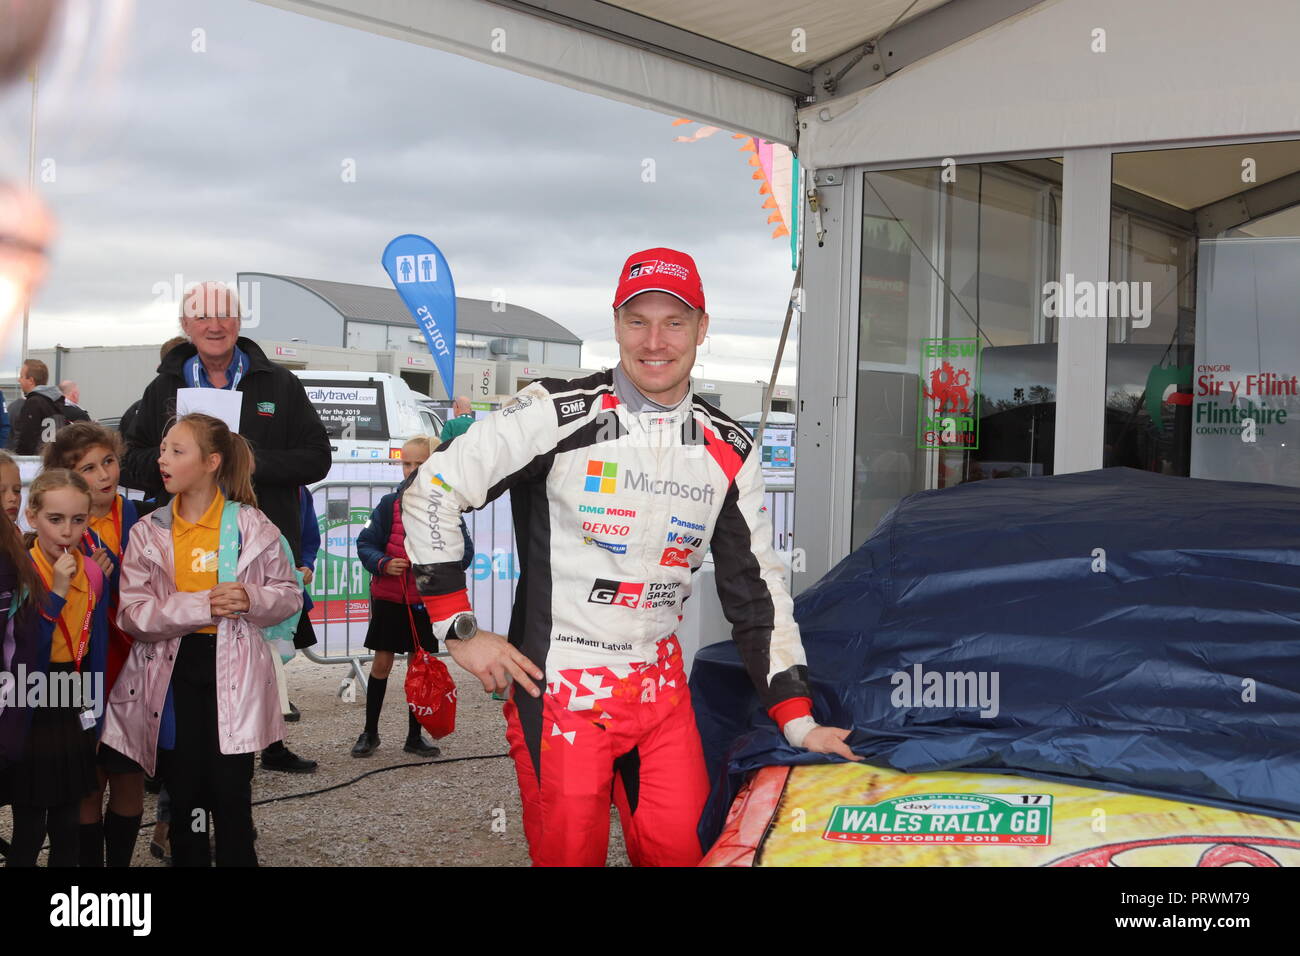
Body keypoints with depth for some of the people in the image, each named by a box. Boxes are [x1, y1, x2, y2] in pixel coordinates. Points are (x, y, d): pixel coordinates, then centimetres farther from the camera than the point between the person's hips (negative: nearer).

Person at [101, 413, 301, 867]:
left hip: (233, 675, -1)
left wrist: (251, 600, -18)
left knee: (231, 796, 2)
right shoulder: (148, 533, 2)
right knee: (184, 795, 10)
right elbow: (132, 613, -7)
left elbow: (290, 594, 3)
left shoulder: (252, 526, -1)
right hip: (172, 674, 2)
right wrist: (201, 606, -20)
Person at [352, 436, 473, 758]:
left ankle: (414, 736, 20)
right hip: (388, 597, 0)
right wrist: (383, 564, -19)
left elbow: (465, 551, -2)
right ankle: (370, 732, 19)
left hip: (427, 600, 0)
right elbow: (365, 543, -1)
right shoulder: (389, 504, -2)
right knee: (382, 662, 5)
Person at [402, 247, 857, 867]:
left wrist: (797, 722, 4)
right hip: (560, 691, -4)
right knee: (570, 855, 2)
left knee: (685, 851, 6)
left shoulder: (729, 451, 4)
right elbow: (430, 494, -8)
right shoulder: (559, 414, -10)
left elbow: (756, 588, 9)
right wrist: (460, 632, -8)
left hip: (661, 690, 4)